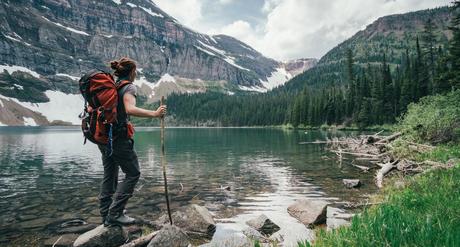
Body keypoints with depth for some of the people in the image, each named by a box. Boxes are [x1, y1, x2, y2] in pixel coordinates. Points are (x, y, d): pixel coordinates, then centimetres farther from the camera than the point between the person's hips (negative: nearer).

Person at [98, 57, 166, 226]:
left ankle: (106, 215, 23)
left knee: (109, 175, 15)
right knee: (133, 174, 3)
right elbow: (130, 109, -28)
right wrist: (154, 114, -28)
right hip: (119, 137, -8)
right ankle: (115, 214, 1)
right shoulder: (128, 87, -8)